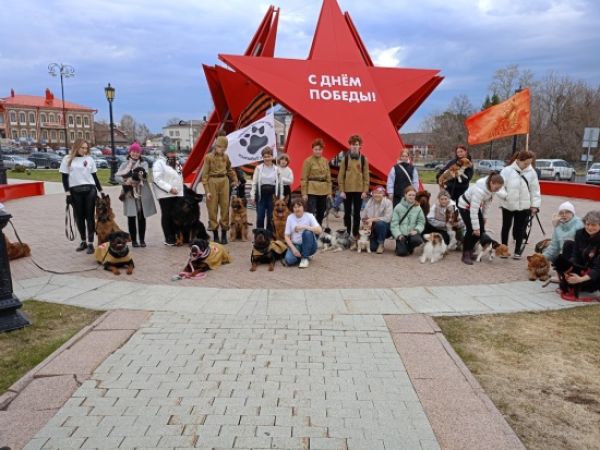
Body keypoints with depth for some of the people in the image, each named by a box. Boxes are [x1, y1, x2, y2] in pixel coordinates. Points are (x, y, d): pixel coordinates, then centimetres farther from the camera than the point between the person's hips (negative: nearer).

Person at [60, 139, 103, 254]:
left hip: (90, 190, 0)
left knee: (90, 216, 0)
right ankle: (83, 242, 20)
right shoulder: (67, 159, 4)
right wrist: (67, 193, -4)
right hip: (75, 191, 0)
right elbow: (64, 177, 3)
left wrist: (101, 191, 9)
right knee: (79, 217, 7)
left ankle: (90, 243, 1)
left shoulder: (90, 159, 8)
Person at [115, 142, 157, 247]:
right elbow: (117, 176, -1)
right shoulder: (125, 165, 12)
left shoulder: (143, 163, 9)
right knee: (131, 218, 0)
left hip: (142, 194, 0)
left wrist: (133, 178, -28)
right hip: (129, 195, 0)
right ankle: (133, 240, 8)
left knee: (141, 217, 4)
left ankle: (142, 240, 13)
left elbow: (145, 175, -10)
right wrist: (125, 181, -21)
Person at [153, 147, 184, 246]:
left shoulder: (177, 163, 17)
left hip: (177, 194, 7)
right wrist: (169, 188, -22)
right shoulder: (159, 163, -8)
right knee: (167, 215, 1)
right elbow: (157, 179, -17)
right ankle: (168, 239, 6)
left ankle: (175, 237, 13)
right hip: (165, 194, -6)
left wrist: (181, 191, 16)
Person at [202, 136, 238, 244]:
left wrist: (235, 180, 17)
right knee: (213, 208, 2)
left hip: (224, 182, 4)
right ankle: (215, 234, 10)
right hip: (212, 182, -3)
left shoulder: (225, 157, 6)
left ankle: (224, 234, 13)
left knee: (225, 207, 4)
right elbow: (205, 174, -6)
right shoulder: (208, 157, -6)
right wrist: (207, 191, -10)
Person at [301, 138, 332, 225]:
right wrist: (304, 193, -11)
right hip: (312, 190, -6)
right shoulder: (308, 161, -5)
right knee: (311, 213, -11)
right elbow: (304, 178, -6)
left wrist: (329, 191, 8)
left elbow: (328, 177, 14)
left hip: (323, 191, 6)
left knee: (321, 213, 12)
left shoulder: (325, 161, 10)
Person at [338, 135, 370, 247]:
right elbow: (340, 175, 1)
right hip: (347, 190, 0)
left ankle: (355, 236, 12)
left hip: (359, 190, 0)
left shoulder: (363, 159, 3)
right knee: (347, 213, 7)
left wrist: (365, 191, -4)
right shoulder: (345, 158, 1)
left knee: (357, 214, 5)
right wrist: (341, 190, -5)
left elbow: (366, 176, 3)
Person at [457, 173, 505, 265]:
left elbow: (487, 202, 2)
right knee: (471, 230, -15)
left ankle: (470, 250, 16)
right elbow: (473, 210, -34)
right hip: (465, 206, -7)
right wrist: (476, 227, -30)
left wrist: (484, 216, 7)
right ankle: (466, 255, -3)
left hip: (476, 206, 7)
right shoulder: (480, 189, -37)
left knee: (481, 231, -1)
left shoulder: (492, 188, -16)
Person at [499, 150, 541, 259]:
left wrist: (535, 205, 2)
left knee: (520, 229, 8)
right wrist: (504, 195, -26)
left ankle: (517, 251, 21)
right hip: (508, 205, -2)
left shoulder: (531, 172, 0)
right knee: (506, 227, 11)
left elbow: (535, 190, 5)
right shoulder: (507, 170, -10)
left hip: (524, 206, 2)